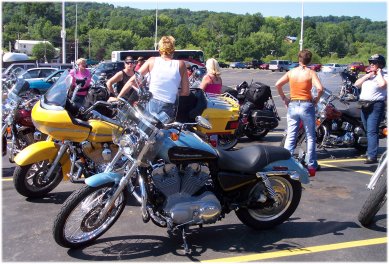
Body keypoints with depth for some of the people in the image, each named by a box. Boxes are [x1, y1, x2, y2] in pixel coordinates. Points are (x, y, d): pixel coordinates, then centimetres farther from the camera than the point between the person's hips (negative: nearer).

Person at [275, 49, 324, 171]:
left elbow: (278, 84, -2)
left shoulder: (291, 72, 4)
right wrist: (317, 99, -1)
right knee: (310, 137, 8)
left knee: (290, 137, 9)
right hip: (306, 105, -3)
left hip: (292, 105, 3)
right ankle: (312, 164, 14)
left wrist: (284, 98, 6)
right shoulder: (310, 73, -6)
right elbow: (320, 88, -18)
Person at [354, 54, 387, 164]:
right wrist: (368, 75, 1)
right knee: (368, 131, 16)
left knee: (372, 131, -15)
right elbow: (357, 84, 9)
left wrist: (379, 73, -7)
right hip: (364, 105, 7)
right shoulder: (367, 75, 20)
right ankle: (370, 151, 29)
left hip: (376, 106, -7)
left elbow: (382, 84, -22)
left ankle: (372, 156, -18)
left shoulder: (384, 76, -1)